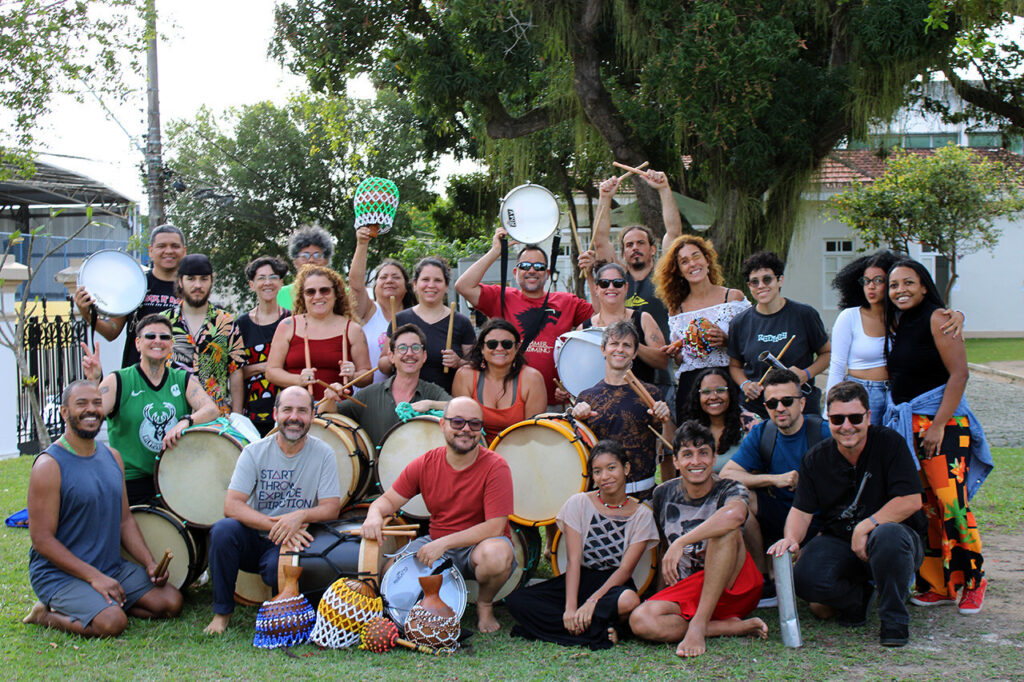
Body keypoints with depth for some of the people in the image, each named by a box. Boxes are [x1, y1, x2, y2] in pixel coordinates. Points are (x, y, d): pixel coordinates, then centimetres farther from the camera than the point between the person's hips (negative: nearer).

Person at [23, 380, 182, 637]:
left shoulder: (112, 457, 10)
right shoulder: (49, 466, -14)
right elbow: (42, 539, -16)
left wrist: (150, 564, 0)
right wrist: (94, 577, -21)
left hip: (113, 568, 7)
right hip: (60, 573, -7)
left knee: (171, 602, -6)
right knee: (112, 622, -28)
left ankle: (102, 605, 8)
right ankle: (47, 614, -2)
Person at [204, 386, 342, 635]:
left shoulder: (323, 454, -2)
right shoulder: (254, 452, -2)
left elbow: (332, 508, -6)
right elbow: (232, 505, -12)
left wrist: (301, 515, -28)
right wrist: (275, 526, -26)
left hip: (291, 543, -2)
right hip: (253, 540, 2)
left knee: (278, 567, -35)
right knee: (223, 529, -30)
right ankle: (222, 612, -12)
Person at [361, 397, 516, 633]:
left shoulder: (495, 466, -17)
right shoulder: (425, 464, -3)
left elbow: (495, 527, -22)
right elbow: (389, 499, 4)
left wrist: (444, 543, -28)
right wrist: (375, 514, -21)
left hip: (479, 543, -3)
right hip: (436, 543, 4)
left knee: (496, 555, -38)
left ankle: (485, 605, -3)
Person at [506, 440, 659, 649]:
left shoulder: (641, 514, -3)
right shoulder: (579, 504, -1)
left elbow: (625, 569, -10)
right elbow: (573, 561, -9)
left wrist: (592, 601, -25)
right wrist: (570, 607, -22)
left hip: (614, 584, -3)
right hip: (579, 580, 3)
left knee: (629, 601, -40)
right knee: (516, 601, -22)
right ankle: (598, 633, -24)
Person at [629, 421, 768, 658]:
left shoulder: (729, 491, -7)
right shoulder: (663, 494, 5)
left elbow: (735, 514, -34)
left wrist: (680, 543, -34)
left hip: (733, 586, -3)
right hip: (686, 589, 3)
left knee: (725, 529, -32)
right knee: (640, 621, -29)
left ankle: (699, 624, -29)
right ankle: (736, 626, -20)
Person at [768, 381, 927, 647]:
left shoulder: (888, 442, -8)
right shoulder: (817, 458, 3)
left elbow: (911, 501, -15)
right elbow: (801, 510, 1)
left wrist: (865, 527, -22)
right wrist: (791, 538, -21)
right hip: (839, 541, 3)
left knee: (887, 536, -41)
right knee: (805, 578, -27)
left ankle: (894, 618, -14)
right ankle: (858, 595, 9)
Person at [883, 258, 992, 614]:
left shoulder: (938, 319, -8)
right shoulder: (897, 323, 14)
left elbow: (959, 374, -14)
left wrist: (938, 425, -19)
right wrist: (895, 421, 10)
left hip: (942, 423, -7)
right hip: (904, 424, 7)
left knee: (950, 501, -12)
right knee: (921, 506, 5)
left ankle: (971, 582, 2)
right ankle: (937, 585, 12)